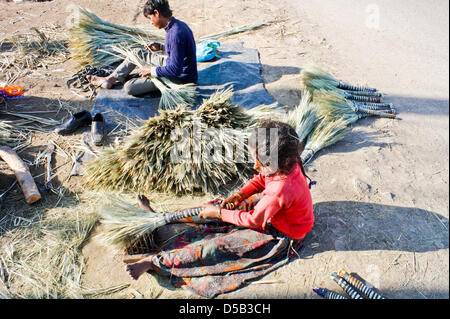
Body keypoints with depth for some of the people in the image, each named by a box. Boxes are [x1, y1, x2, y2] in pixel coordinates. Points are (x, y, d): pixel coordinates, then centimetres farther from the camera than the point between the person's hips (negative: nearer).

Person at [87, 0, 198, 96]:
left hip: (180, 78, -10)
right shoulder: (178, 24, 3)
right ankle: (111, 78, 26)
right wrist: (161, 47, 8)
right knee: (139, 54, 18)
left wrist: (151, 70, -17)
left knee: (129, 87, -15)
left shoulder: (175, 34, -28)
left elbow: (175, 69, -29)